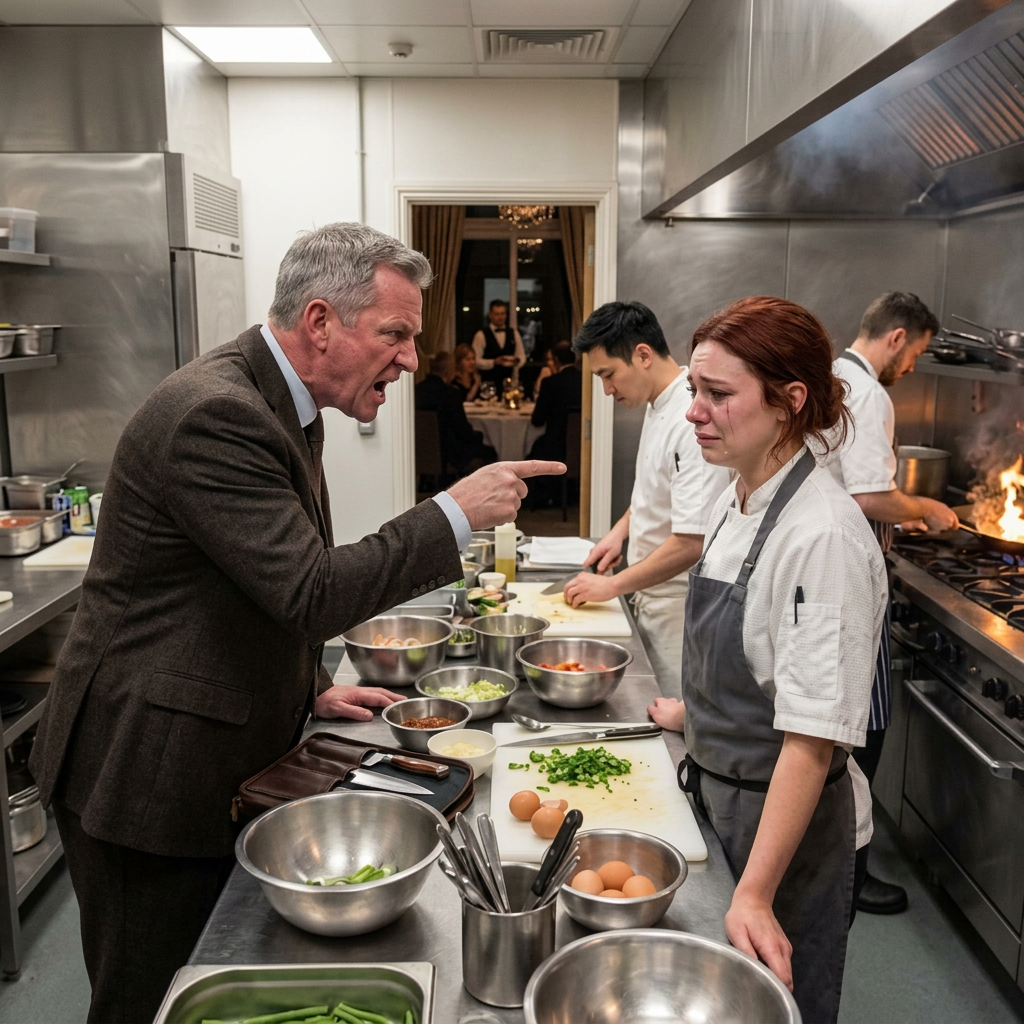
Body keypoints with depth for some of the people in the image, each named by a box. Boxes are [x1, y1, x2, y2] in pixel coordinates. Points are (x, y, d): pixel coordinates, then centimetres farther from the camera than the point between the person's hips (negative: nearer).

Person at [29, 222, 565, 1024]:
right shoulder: (215, 414, -25)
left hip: (223, 762, 9)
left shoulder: (281, 402, 7)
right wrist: (456, 515, -23)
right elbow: (311, 593, -29)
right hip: (148, 770, -9)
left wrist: (313, 688, 11)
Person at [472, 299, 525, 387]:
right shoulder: (481, 335, -4)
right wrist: (494, 362, -23)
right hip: (488, 382, -4)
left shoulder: (514, 333, 10)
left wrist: (517, 360, -11)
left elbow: (522, 356, 12)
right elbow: (476, 361, -9)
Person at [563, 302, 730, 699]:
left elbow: (692, 543, -26)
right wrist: (622, 529, 8)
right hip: (653, 600, 9)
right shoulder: (660, 405, 7)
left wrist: (614, 585, -17)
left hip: (679, 607, -9)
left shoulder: (693, 421, -24)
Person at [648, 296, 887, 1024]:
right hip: (719, 793, 8)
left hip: (786, 822, -8)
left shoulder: (824, 538, -27)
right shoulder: (740, 499, -1)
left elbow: (813, 737, -27)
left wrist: (756, 892, -27)